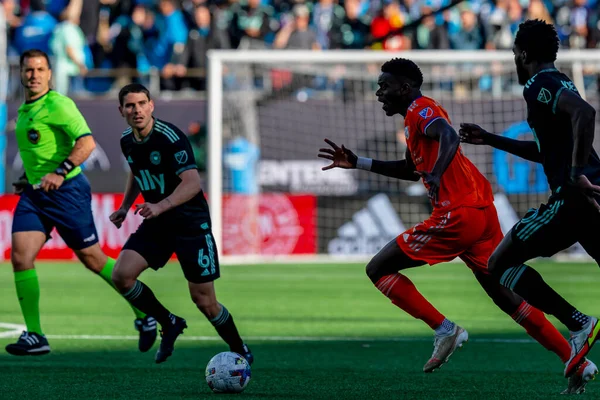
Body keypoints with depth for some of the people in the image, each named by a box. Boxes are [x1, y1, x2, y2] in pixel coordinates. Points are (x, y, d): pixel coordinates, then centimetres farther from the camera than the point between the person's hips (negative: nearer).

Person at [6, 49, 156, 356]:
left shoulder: (57, 105, -12)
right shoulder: (24, 111, 13)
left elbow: (86, 142, -22)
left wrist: (60, 173, -31)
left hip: (66, 191, -7)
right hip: (33, 193, 7)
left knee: (92, 259, 2)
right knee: (20, 257, -9)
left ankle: (144, 315, 20)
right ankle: (34, 336, -7)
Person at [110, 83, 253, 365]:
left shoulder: (170, 138, -20)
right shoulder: (127, 141, 3)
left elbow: (193, 183, -29)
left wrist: (160, 206, -42)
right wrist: (124, 207, 15)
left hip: (190, 222, -6)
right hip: (156, 223, 6)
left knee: (204, 300, -5)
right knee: (121, 275, -14)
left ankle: (240, 350, 20)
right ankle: (169, 324, 8)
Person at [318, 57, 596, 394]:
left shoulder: (421, 110, -6)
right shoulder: (418, 115, 23)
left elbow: (449, 138, -28)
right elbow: (413, 170, 38)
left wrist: (436, 174, -45)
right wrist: (358, 162, 37)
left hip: (458, 215, -10)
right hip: (482, 212, 10)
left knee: (378, 269, -1)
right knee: (504, 294, 13)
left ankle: (444, 330, -6)